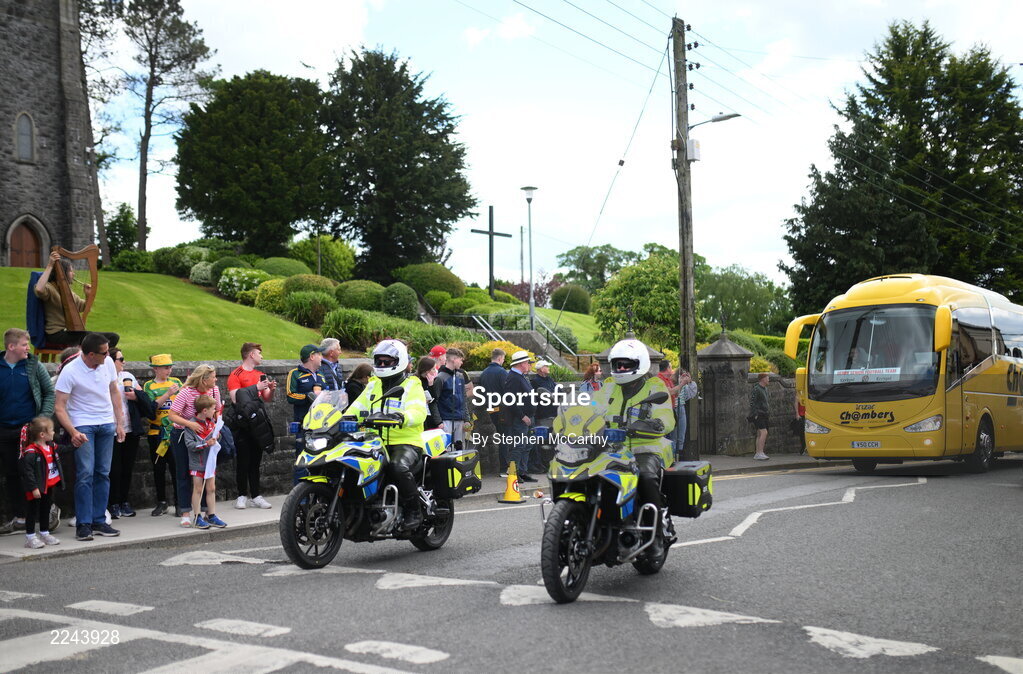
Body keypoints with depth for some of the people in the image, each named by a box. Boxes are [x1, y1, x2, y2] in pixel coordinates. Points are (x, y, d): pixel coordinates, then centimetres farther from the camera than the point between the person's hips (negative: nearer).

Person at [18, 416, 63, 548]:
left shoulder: (51, 447, 6)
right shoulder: (31, 452, -22)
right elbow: (27, 471, -23)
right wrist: (33, 488, -24)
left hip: (48, 486, 8)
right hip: (36, 489, -8)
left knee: (46, 510, 18)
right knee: (32, 511, 2)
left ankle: (45, 534, 31)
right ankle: (30, 537, 10)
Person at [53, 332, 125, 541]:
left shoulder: (108, 363, -1)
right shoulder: (70, 372, -17)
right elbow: (59, 407, -16)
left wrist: (119, 423, 8)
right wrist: (73, 432, -28)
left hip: (107, 424, 5)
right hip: (83, 425, -5)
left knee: (103, 474, 7)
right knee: (85, 474, -11)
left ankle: (99, 521, 13)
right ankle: (83, 524, -4)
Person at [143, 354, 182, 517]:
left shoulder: (176, 382, 8)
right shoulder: (149, 386, 2)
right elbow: (151, 407, -12)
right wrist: (168, 394, -18)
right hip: (157, 433, 0)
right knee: (158, 468, 8)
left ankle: (179, 503, 5)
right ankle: (161, 502, 19)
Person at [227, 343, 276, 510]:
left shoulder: (260, 375, 16)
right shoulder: (236, 375, -5)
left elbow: (267, 399, 18)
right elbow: (235, 398, -17)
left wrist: (271, 389, -2)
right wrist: (257, 387, -18)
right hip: (242, 425, -6)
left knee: (255, 460, 7)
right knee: (243, 461, -3)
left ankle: (256, 496, 8)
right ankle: (242, 496, 4)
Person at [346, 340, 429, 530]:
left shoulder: (412, 385, 1)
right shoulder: (373, 386, 21)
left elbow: (419, 412, -16)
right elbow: (356, 408, 13)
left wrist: (403, 417, -38)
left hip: (406, 442, -6)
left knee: (399, 467, -35)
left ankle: (414, 511, -16)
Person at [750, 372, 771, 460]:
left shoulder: (765, 389, 17)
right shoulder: (756, 389, -13)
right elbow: (752, 402, -17)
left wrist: (768, 412, 20)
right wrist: (755, 414, -20)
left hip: (764, 415, 9)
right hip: (758, 415, -9)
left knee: (760, 434, 8)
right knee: (764, 432, -18)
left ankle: (757, 454, 11)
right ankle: (760, 453, -21)